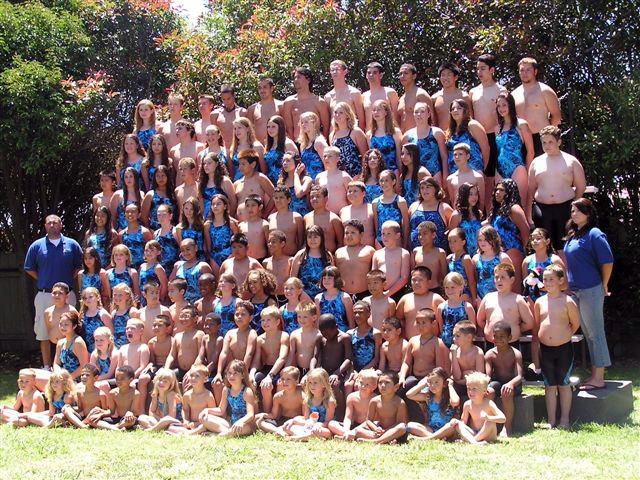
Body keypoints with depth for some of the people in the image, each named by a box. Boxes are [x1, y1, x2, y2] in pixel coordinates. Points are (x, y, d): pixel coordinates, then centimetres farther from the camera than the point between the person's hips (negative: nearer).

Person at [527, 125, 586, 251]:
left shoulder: (571, 161, 5)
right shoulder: (536, 162, 11)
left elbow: (581, 187, 7)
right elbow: (530, 190, 10)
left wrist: (574, 208, 0)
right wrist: (528, 214, 5)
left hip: (565, 208, -1)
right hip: (542, 209, 2)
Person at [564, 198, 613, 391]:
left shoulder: (594, 234, -11)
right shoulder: (573, 235, 13)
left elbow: (607, 261, -13)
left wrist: (604, 285, -6)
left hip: (591, 290, -9)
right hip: (576, 290, 9)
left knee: (595, 333, -4)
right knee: (588, 333, 13)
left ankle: (598, 378, 1)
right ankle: (595, 375, 20)